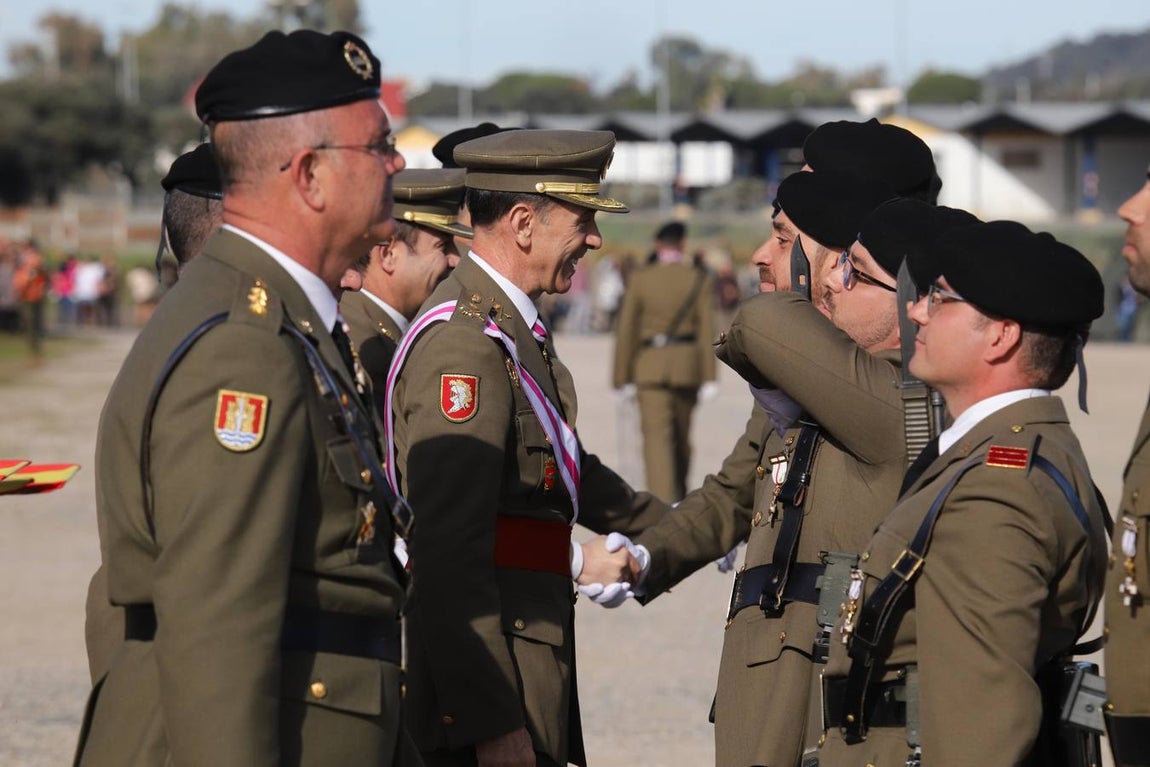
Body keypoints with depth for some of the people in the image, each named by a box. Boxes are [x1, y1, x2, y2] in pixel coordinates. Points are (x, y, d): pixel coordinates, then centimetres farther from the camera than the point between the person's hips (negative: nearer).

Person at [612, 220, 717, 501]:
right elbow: (707, 329, -4)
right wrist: (709, 378, -4)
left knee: (657, 435, -7)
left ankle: (663, 502, -22)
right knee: (682, 433, 18)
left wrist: (623, 378, 2)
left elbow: (626, 329, -3)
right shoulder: (700, 279, 0)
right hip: (688, 365, 2)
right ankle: (679, 496, 33)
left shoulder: (640, 278, -3)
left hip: (650, 365, -2)